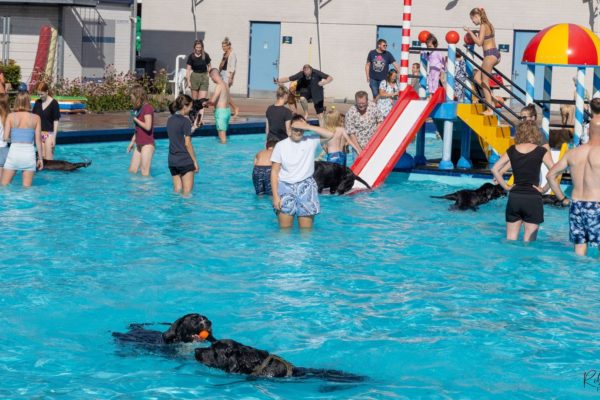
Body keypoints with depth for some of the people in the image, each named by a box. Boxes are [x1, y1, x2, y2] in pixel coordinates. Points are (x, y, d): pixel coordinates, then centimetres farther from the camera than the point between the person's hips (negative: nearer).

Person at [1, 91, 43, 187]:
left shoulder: (11, 116, -1)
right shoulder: (36, 118, 1)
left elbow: (5, 138, -3)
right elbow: (38, 140, 1)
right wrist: (40, 158, 10)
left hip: (14, 151, -1)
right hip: (29, 153, 1)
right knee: (27, 187, 7)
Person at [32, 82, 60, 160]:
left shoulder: (54, 103, -8)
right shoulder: (37, 102, 6)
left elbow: (56, 121, -8)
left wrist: (54, 137, -11)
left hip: (49, 134, -5)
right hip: (40, 133, 5)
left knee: (49, 159, -7)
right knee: (42, 157, 7)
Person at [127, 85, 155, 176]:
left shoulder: (147, 108, -13)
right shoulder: (138, 109, 14)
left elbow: (147, 127, -23)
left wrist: (136, 119, -11)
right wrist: (132, 142, 21)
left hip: (147, 144, -9)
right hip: (139, 144, 9)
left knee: (145, 173, -8)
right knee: (132, 171, 10)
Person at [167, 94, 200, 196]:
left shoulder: (170, 120, 9)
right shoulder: (185, 121, -12)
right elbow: (187, 143, -13)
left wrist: (191, 128, 16)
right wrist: (195, 161, -6)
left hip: (172, 161, 7)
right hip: (185, 161, -7)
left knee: (177, 191, 12)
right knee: (187, 192, -2)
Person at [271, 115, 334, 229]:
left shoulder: (311, 141, 1)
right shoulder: (281, 145, -1)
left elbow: (330, 135, -14)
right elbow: (274, 172, -1)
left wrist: (308, 127, -16)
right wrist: (275, 196, -8)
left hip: (306, 187, 0)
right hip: (285, 187, 0)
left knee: (306, 230, 1)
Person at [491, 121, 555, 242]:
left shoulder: (512, 150, 5)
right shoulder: (541, 151, -3)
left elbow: (495, 169, 4)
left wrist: (506, 186, 8)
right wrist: (544, 189, -4)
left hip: (514, 197, 3)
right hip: (533, 199, -3)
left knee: (510, 239, 10)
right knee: (529, 241, 1)